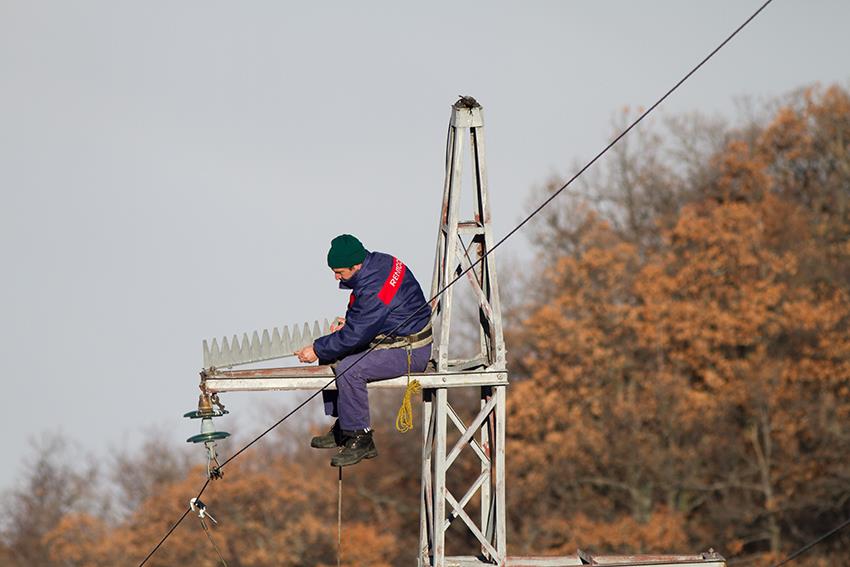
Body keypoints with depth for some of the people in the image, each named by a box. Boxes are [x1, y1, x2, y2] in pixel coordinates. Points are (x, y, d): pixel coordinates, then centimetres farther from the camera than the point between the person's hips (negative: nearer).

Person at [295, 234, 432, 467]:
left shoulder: (374, 289, -29)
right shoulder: (378, 262, 1)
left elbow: (354, 336, -24)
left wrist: (317, 350, -13)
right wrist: (348, 321, 4)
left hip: (409, 352, -11)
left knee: (349, 370, -28)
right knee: (330, 357, 12)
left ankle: (361, 439, -17)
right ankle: (342, 429, 17)